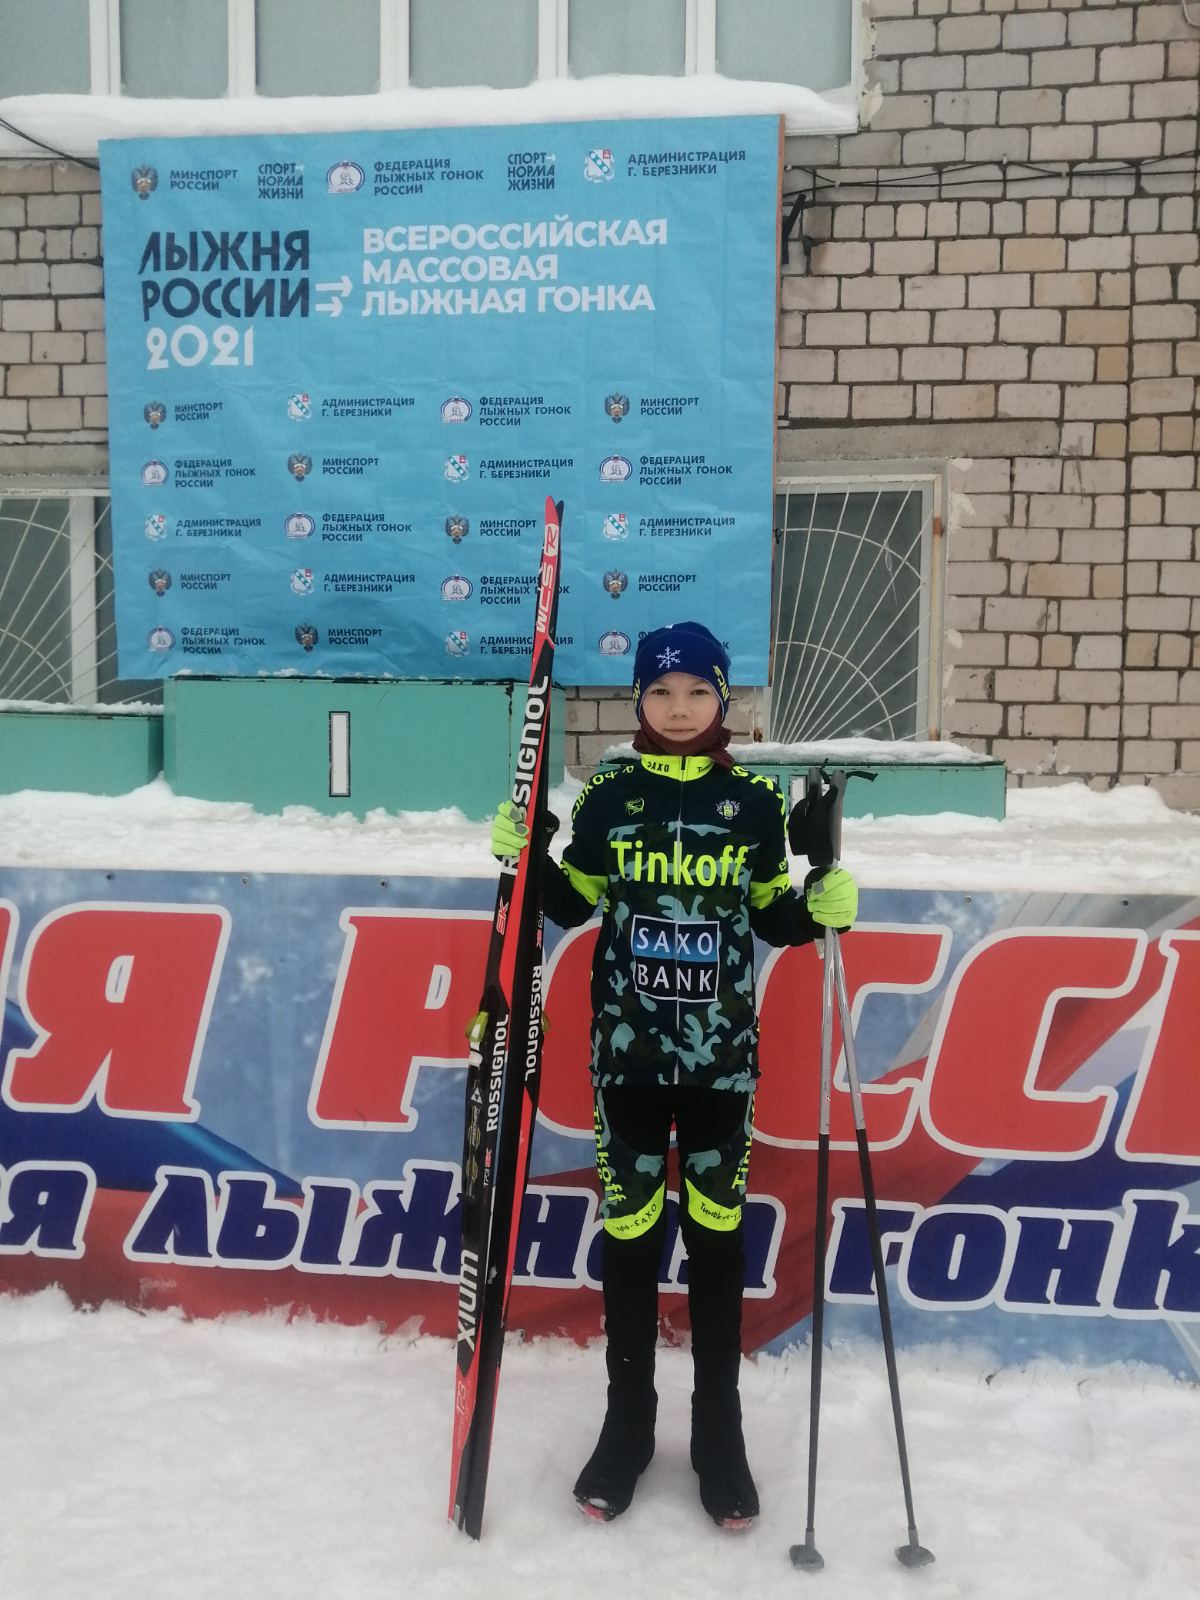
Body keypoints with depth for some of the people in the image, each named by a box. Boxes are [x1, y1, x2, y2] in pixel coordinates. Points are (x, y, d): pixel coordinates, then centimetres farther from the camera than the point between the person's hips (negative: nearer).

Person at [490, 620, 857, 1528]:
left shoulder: (754, 802, 0)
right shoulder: (609, 799, 0)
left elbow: (773, 916, 7)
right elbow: (569, 905, 7)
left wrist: (825, 908, -12)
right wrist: (523, 854, -8)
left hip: (721, 1055, 0)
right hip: (629, 1050, 0)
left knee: (717, 1230, 8)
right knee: (630, 1229, 8)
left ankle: (718, 1428, 25)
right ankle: (628, 1420, 27)